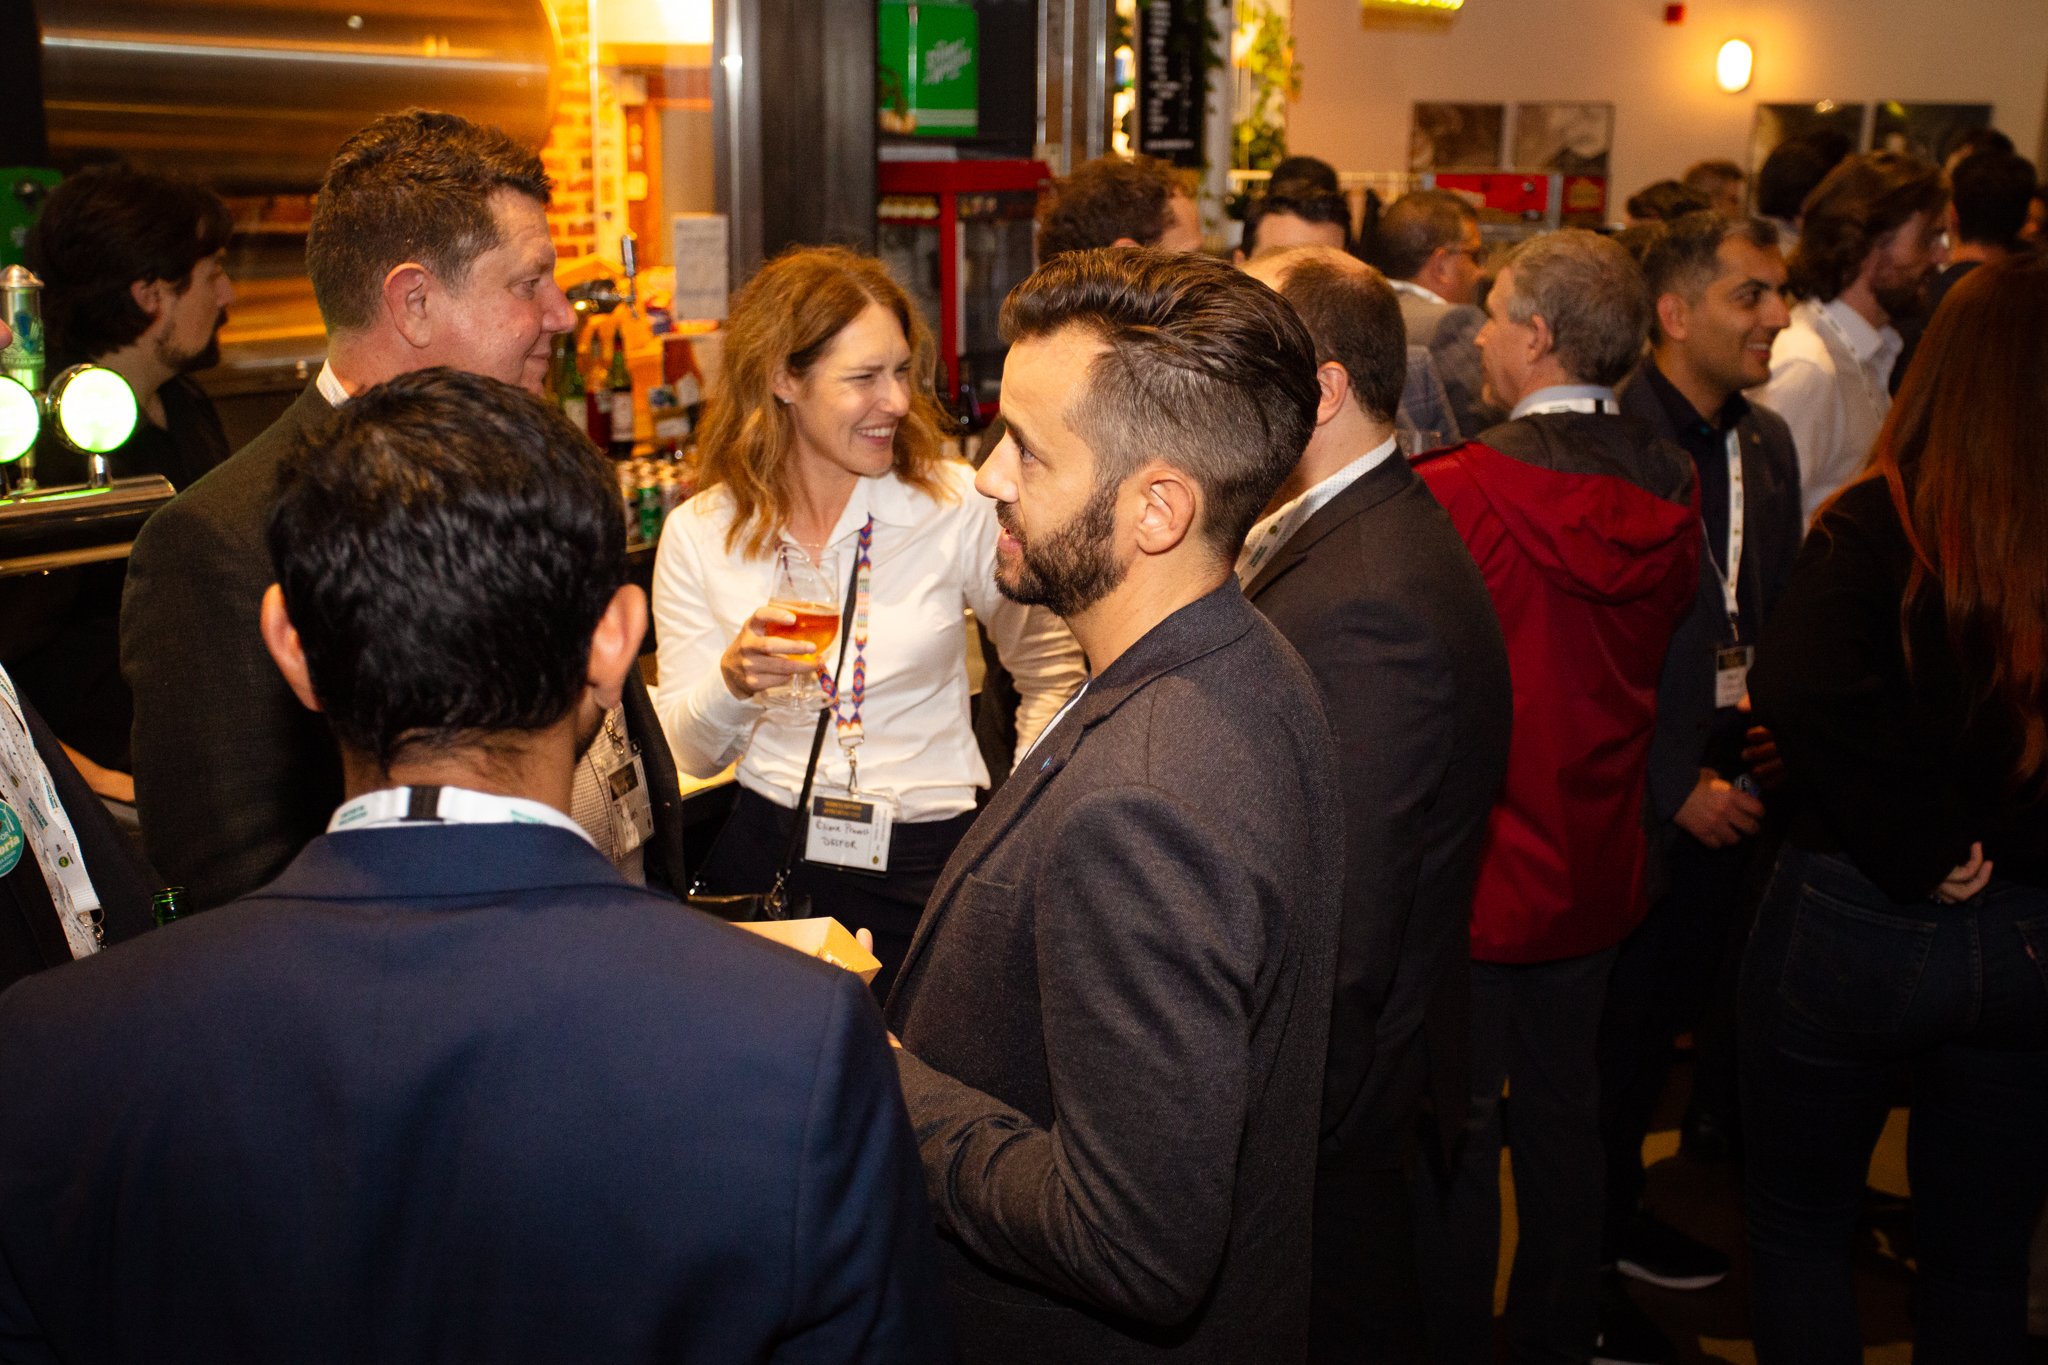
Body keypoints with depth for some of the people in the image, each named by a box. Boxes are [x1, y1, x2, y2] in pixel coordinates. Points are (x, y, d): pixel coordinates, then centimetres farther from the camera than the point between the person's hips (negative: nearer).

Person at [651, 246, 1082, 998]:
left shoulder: (960, 505, -6)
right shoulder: (700, 533, -1)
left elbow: (1053, 674, 7)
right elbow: (691, 754, 2)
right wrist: (733, 682, -19)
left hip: (926, 864, 0)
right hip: (764, 848, 1)